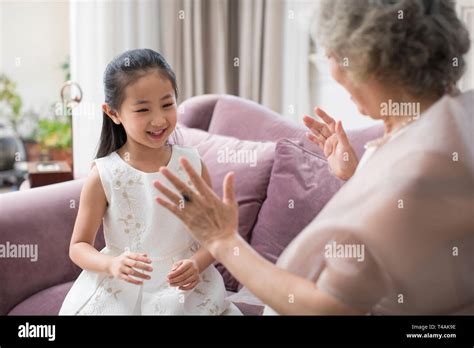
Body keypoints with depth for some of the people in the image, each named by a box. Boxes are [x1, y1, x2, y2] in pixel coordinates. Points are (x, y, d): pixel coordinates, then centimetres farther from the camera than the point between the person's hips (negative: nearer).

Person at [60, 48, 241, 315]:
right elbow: (79, 246, -4)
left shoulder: (193, 165, -6)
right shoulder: (103, 176, -10)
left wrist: (197, 264, -19)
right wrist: (112, 264, -24)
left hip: (187, 290, 2)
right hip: (119, 294, -1)